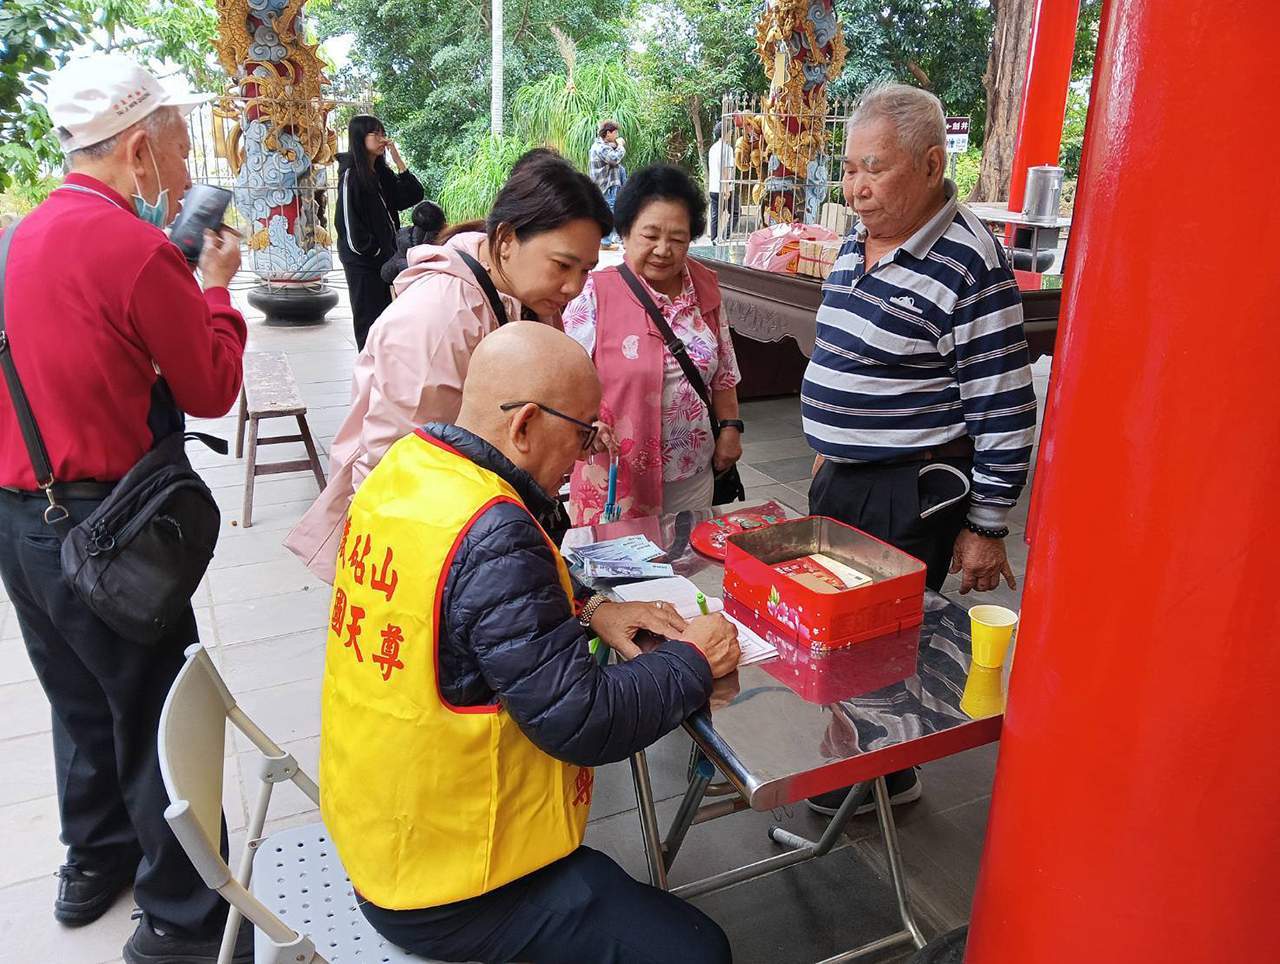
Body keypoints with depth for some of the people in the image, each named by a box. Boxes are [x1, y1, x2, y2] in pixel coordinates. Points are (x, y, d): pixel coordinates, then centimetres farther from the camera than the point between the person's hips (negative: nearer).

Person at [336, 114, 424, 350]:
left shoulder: (381, 173, 12)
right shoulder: (351, 175, -10)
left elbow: (412, 195, 3)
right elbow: (350, 224, -14)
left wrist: (396, 158, -2)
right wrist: (374, 251, -10)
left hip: (384, 257, 7)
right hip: (362, 262, -7)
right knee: (368, 320, -2)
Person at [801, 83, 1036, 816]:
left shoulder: (969, 265, -19)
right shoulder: (862, 241, 7)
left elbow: (1004, 411, -17)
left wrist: (986, 527, -14)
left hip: (909, 495, -8)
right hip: (843, 479, 9)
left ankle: (885, 775, 30)